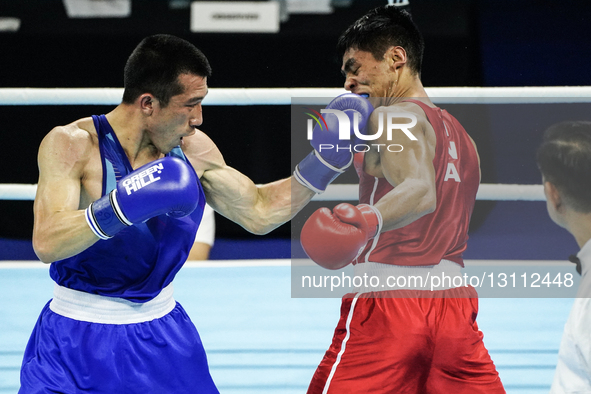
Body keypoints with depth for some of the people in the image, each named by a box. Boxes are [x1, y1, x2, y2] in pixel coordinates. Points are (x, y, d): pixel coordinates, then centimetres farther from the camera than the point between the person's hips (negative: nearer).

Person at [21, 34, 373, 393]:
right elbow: (46, 244, -29)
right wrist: (120, 208, -42)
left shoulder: (193, 150, -1)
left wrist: (325, 162, 0)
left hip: (162, 336, 4)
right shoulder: (71, 144, -17)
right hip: (77, 342, -4)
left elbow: (258, 212, 9)